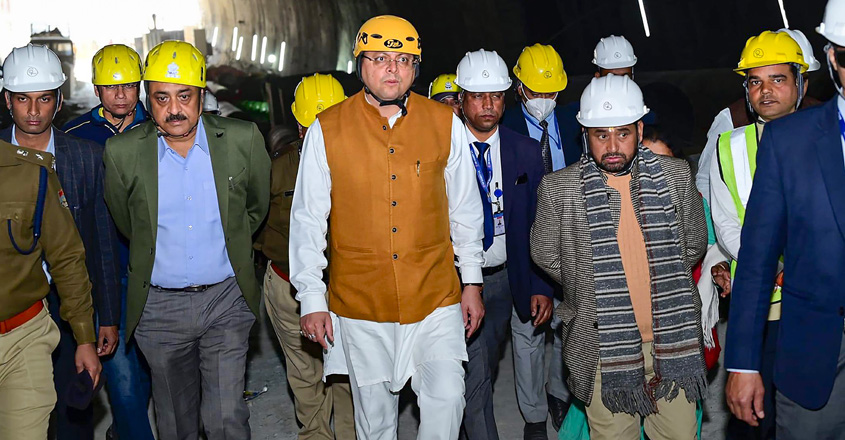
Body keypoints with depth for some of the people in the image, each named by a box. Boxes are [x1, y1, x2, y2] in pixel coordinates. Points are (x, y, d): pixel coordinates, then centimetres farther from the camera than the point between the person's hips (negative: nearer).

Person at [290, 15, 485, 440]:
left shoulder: (446, 125, -1)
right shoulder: (326, 130, -5)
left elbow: (465, 209, 8)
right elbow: (307, 219, 0)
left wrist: (472, 282, 10)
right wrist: (311, 298, -1)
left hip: (435, 295, 1)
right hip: (360, 300, 0)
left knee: (447, 397, -3)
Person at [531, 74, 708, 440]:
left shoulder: (675, 175, -1)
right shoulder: (559, 188, -8)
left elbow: (694, 243, 12)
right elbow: (545, 255, 5)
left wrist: (662, 283, 11)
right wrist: (591, 287, 7)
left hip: (673, 338, 2)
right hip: (603, 346, -2)